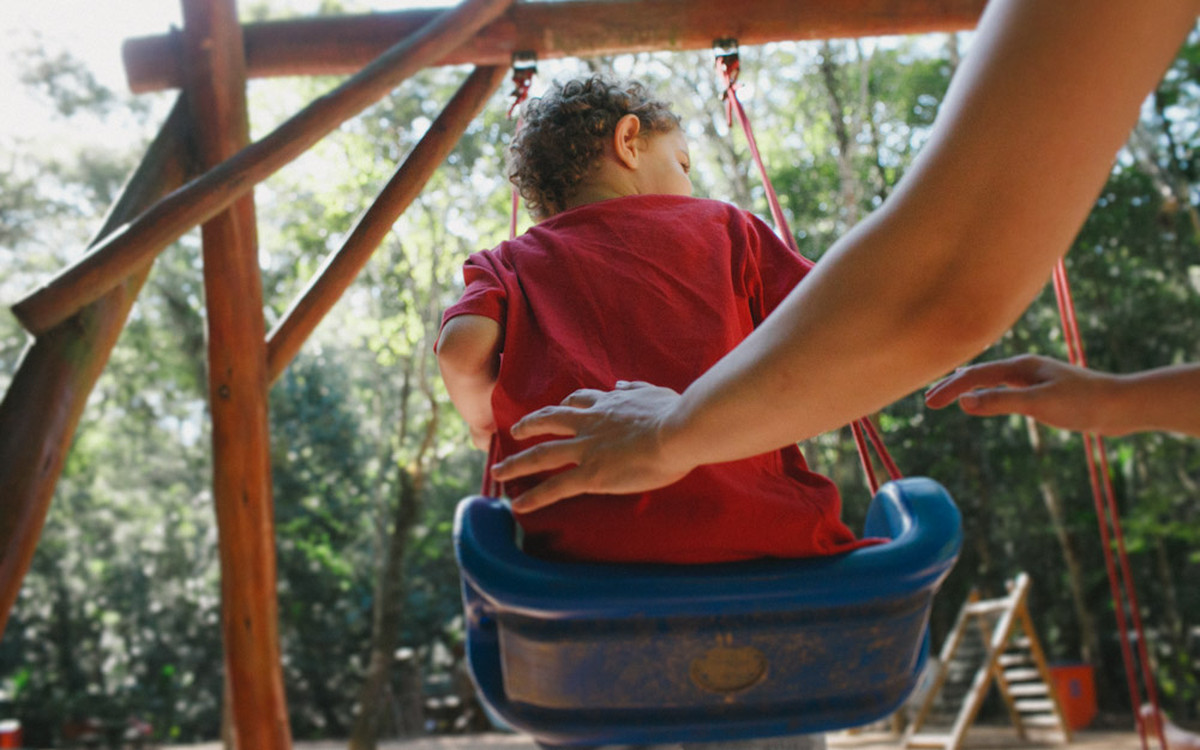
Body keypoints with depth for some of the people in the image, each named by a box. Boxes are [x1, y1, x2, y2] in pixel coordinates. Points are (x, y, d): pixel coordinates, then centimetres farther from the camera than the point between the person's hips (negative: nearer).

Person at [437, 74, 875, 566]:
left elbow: (462, 351, -5)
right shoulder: (721, 226, 16)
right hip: (757, 533, 1)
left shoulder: (511, 263, 16)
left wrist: (489, 426, 16)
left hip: (584, 546, 0)